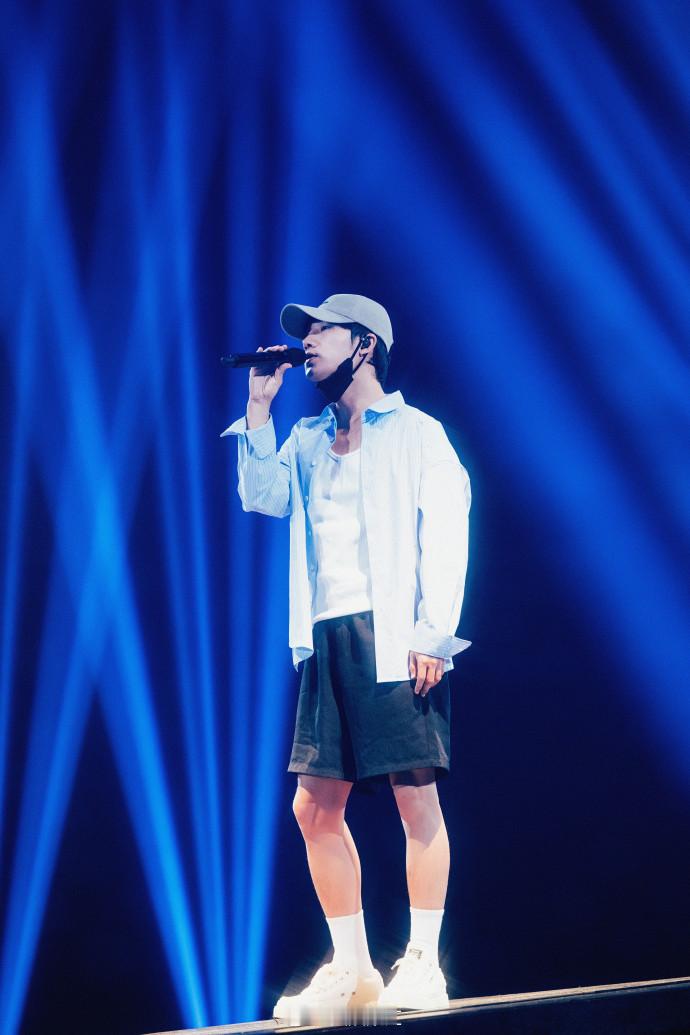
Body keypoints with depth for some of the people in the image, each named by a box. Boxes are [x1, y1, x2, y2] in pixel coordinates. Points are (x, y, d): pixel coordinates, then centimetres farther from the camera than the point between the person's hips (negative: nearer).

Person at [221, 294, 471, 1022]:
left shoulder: (416, 433, 4)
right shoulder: (308, 441, 20)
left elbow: (445, 535, -5)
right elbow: (264, 497, 5)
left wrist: (432, 633, -14)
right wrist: (259, 407, 5)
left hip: (393, 637, -6)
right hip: (327, 639, 6)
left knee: (416, 797, -7)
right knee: (315, 806, 2)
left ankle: (422, 963, -3)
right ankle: (351, 968, 10)